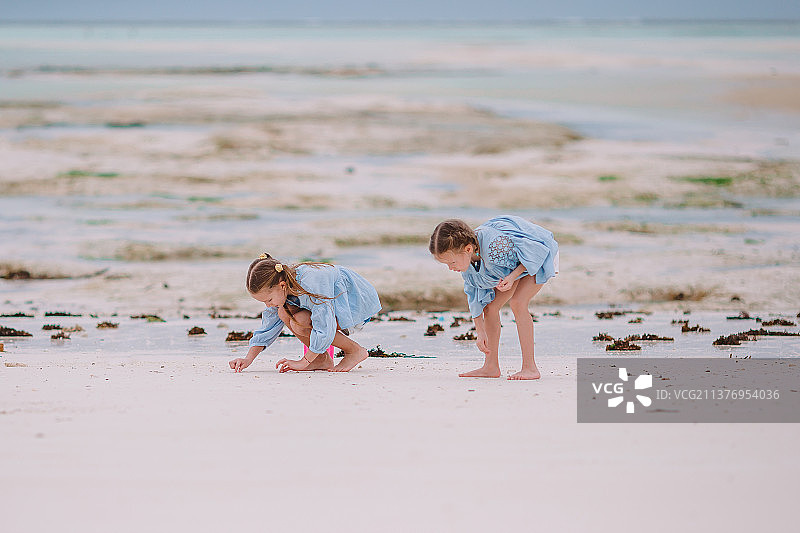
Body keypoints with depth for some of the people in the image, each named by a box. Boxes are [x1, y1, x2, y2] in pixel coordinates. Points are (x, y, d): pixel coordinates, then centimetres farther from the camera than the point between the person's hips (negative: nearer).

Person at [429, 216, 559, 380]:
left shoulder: (496, 246, -43)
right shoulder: (466, 259, -17)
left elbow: (537, 250, -33)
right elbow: (474, 295, -3)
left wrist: (512, 277, -38)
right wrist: (480, 332, -5)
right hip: (514, 262, 8)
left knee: (517, 302, -24)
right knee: (490, 306, -3)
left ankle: (530, 368, -22)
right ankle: (491, 366, 6)